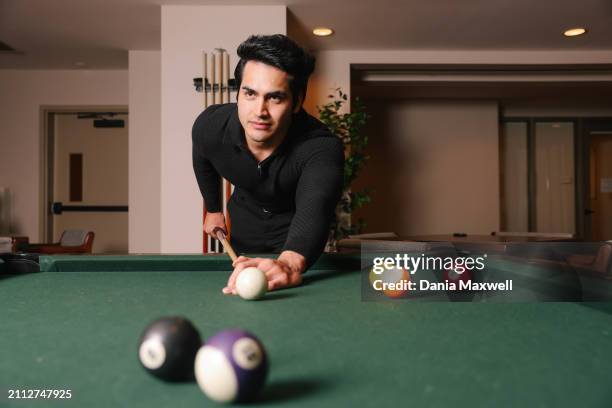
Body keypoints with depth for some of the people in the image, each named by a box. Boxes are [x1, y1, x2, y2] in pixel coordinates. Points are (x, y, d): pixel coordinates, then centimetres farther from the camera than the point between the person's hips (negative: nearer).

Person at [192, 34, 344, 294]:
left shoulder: (322, 147, -41)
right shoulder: (209, 126, -26)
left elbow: (313, 210, -60)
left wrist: (291, 262, -81)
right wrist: (213, 209, 10)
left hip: (294, 229, -3)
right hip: (244, 221, 3)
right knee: (239, 288, 16)